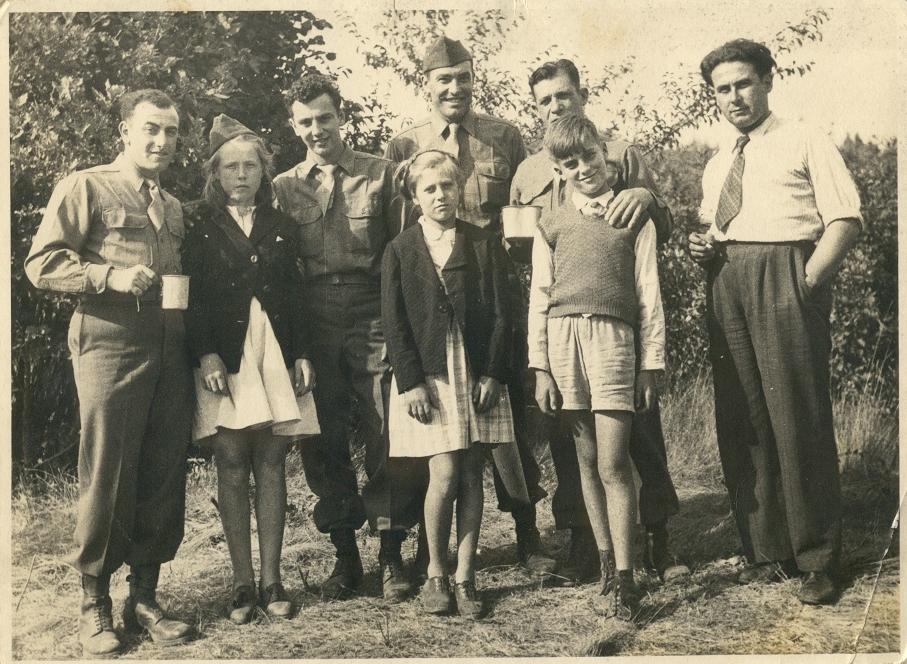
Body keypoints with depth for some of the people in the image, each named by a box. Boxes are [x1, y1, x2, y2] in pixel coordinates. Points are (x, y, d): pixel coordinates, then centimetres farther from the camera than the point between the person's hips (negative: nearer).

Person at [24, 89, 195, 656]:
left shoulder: (174, 207, 22)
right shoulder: (85, 188, 3)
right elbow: (41, 264, -5)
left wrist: (198, 349, 10)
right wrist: (111, 275, -17)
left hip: (170, 356, 6)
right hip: (110, 349, -6)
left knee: (164, 479, 6)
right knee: (107, 477, -3)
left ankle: (144, 598, 18)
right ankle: (95, 605, 11)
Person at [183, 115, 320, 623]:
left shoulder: (283, 228, 14)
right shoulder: (201, 231, 6)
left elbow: (296, 297, 12)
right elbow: (192, 300, 0)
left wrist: (302, 354, 3)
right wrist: (206, 355, -12)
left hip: (276, 355, 2)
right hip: (225, 358, -2)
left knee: (272, 466, 3)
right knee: (233, 467, -1)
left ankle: (272, 580, 9)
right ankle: (243, 582, 7)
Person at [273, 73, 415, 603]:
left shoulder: (381, 173, 5)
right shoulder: (285, 187, 11)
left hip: (372, 316, -2)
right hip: (314, 325, 3)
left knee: (386, 437, -4)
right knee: (323, 442, 6)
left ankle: (391, 555, 10)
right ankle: (345, 555, 19)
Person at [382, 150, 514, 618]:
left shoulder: (485, 245, 6)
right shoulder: (399, 251, 4)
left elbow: (500, 314, 3)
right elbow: (394, 324, 0)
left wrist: (491, 374, -5)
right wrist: (411, 382, -8)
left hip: (477, 374, 2)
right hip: (426, 376, -1)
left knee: (471, 475, 3)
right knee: (445, 474, -7)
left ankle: (464, 578, 11)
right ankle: (435, 575, 10)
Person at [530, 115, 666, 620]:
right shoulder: (552, 225, 12)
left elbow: (649, 295, 6)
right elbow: (539, 297, 10)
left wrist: (652, 362, 2)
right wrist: (540, 366, 4)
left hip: (614, 337, -2)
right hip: (564, 337, 3)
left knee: (613, 462, -7)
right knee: (587, 460, 8)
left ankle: (624, 578, 0)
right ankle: (607, 566, 18)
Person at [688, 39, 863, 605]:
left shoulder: (805, 142, 6)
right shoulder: (716, 166, 23)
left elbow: (846, 219, -3)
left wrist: (808, 279, -16)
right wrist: (703, 247, 6)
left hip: (785, 277, -6)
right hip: (727, 285, 6)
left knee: (798, 415, -7)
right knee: (741, 421, 4)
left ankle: (818, 559, 3)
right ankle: (766, 551, 14)